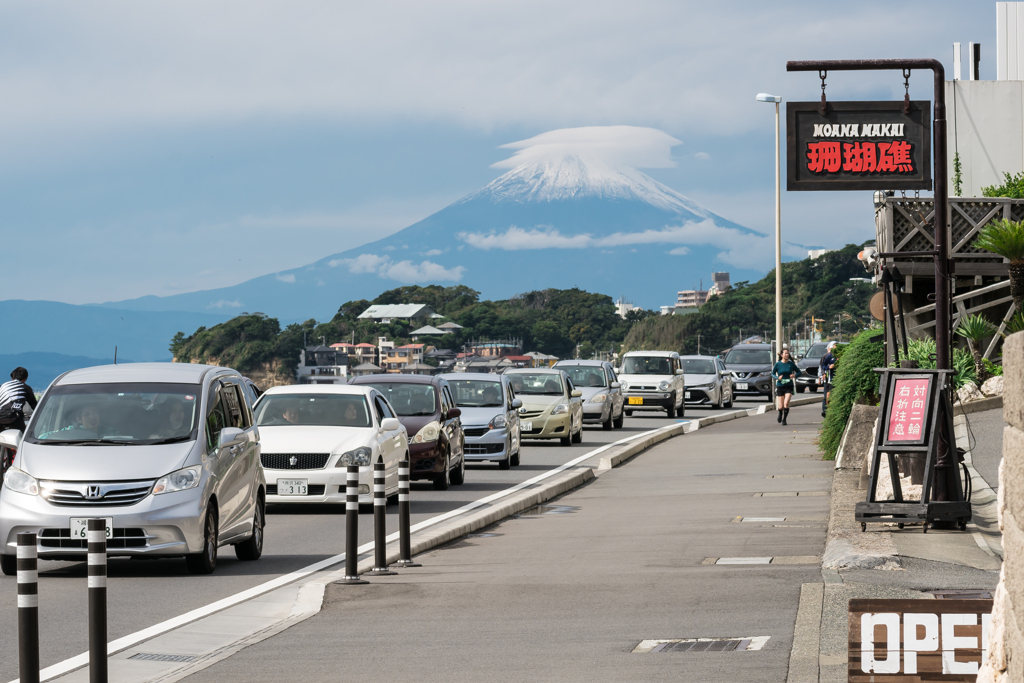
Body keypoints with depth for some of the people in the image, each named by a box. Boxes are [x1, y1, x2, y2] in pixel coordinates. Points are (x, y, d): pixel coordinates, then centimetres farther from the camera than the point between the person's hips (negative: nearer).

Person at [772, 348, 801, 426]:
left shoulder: (791, 364, -2)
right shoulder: (778, 364, -5)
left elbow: (799, 372, 8)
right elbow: (772, 374, 4)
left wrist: (795, 375, -14)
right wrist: (777, 377, -17)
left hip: (789, 386, 0)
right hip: (780, 386, 0)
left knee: (786, 403, -18)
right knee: (781, 406, 5)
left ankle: (784, 419, -4)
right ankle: (780, 414, 40)